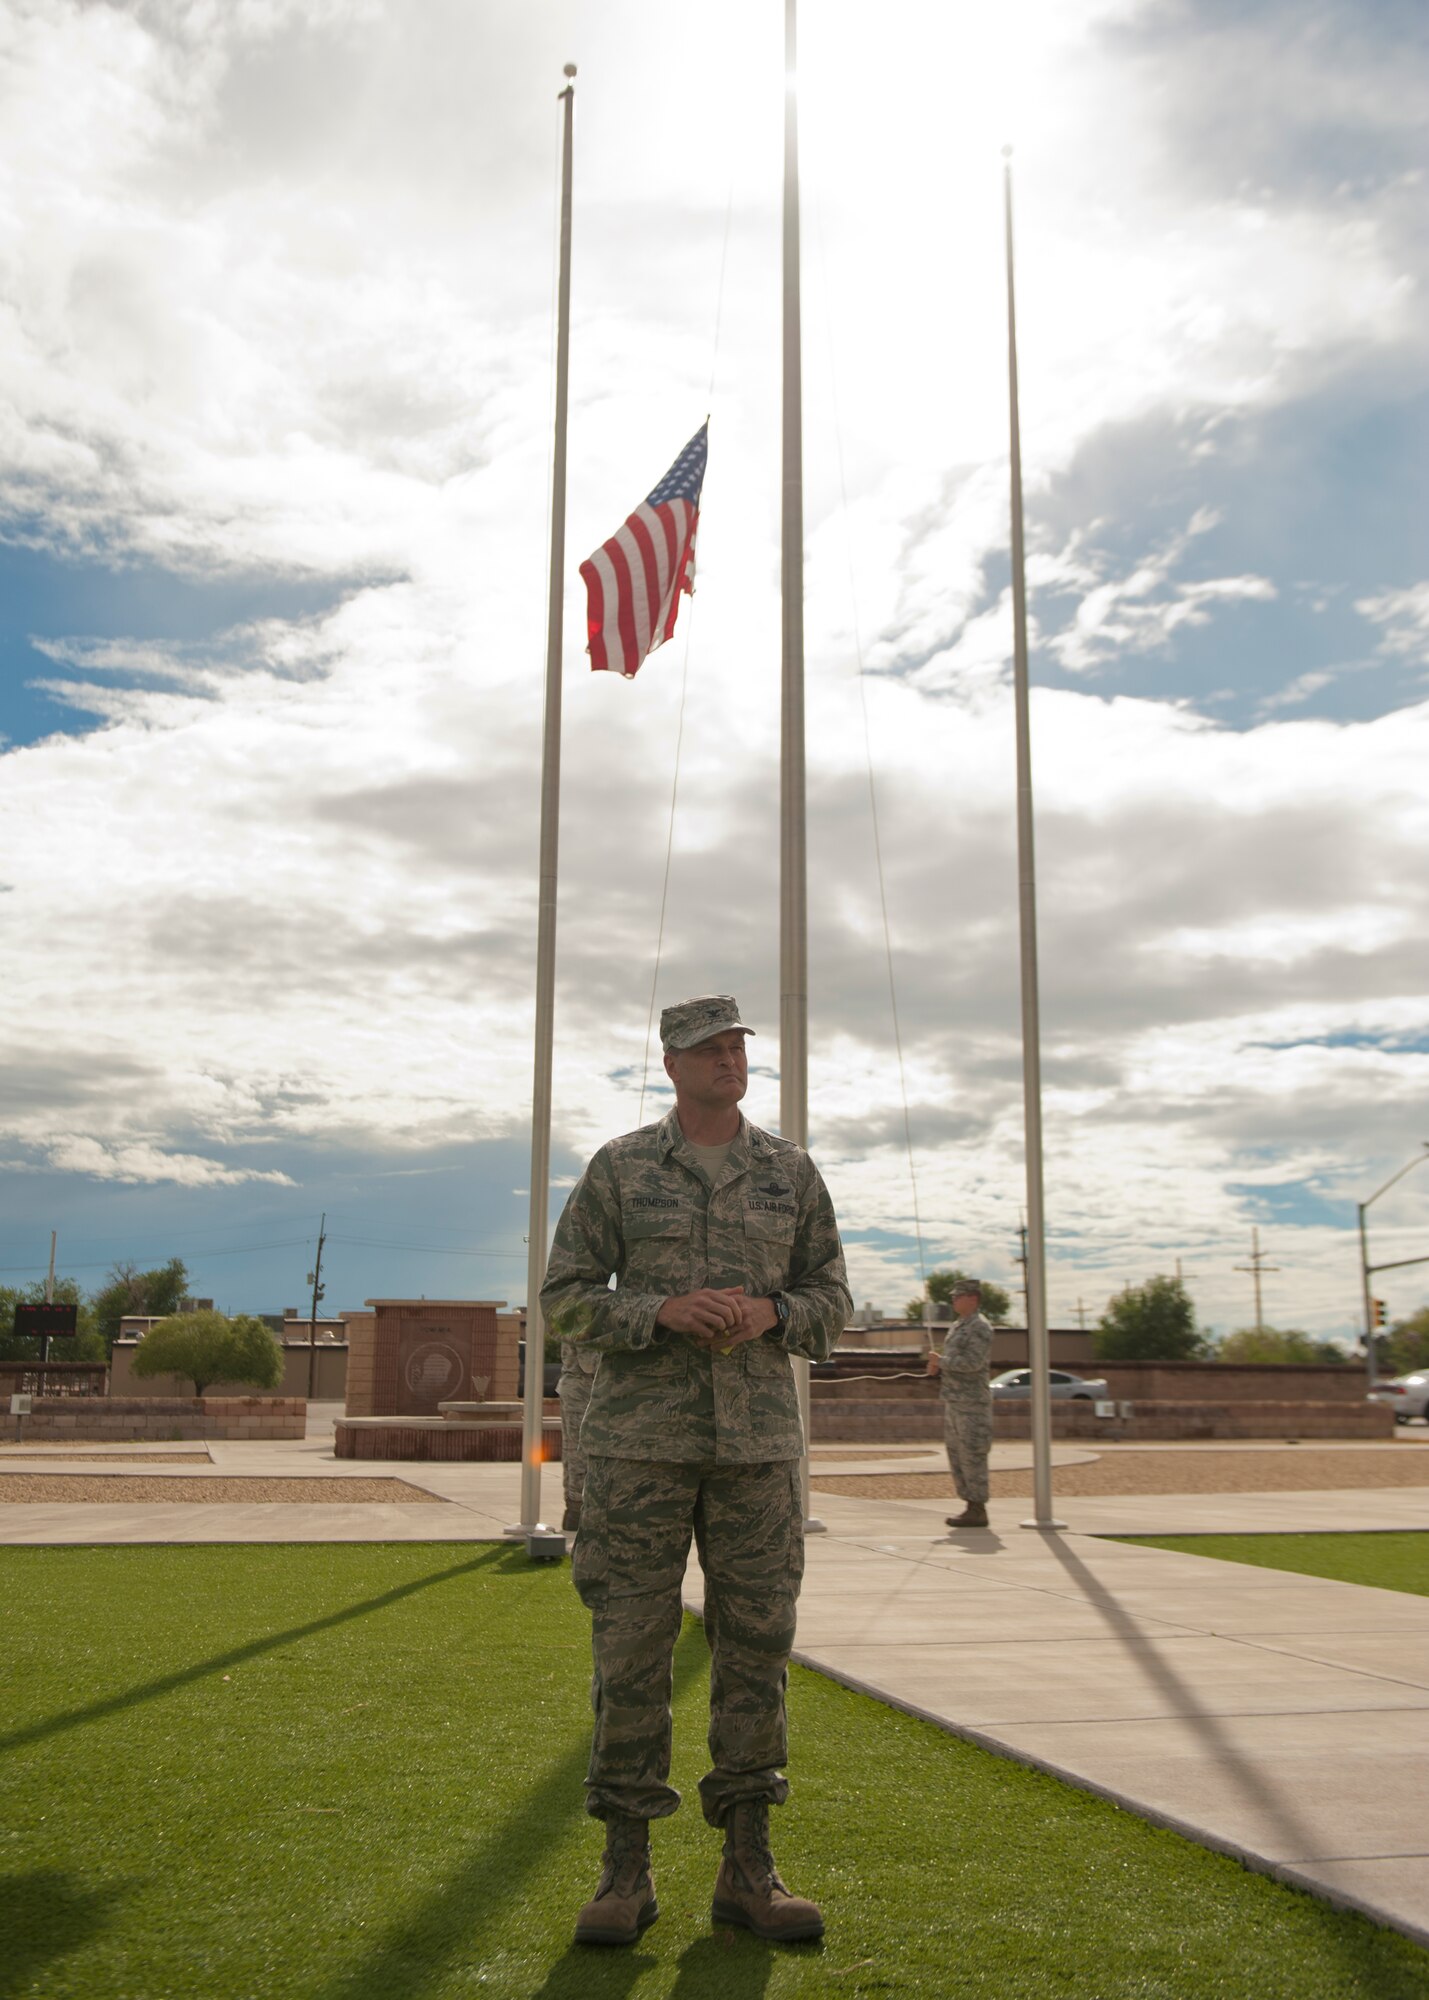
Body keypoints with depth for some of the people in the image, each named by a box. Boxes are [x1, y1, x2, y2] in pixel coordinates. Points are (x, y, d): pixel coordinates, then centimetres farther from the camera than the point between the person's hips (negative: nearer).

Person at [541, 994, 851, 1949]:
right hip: (642, 1432, -2)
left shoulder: (792, 1171, 7)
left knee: (755, 1642, 3)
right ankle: (627, 1871, 10)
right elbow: (566, 1297, 0)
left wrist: (769, 1314, -13)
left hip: (758, 1438, 2)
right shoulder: (620, 1168, 2)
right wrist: (664, 1310, -17)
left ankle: (748, 1869, 13)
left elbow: (831, 1299, 9)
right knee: (632, 1645, -1)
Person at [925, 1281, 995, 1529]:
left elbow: (973, 1361, -22)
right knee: (957, 1455, 10)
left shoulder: (979, 1327, -11)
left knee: (972, 1456, -8)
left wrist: (941, 1361, -14)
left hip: (970, 1402, -10)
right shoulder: (957, 1327, 19)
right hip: (953, 1401, 10)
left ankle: (978, 1511, -4)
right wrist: (937, 1367, 5)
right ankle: (971, 1506, 15)